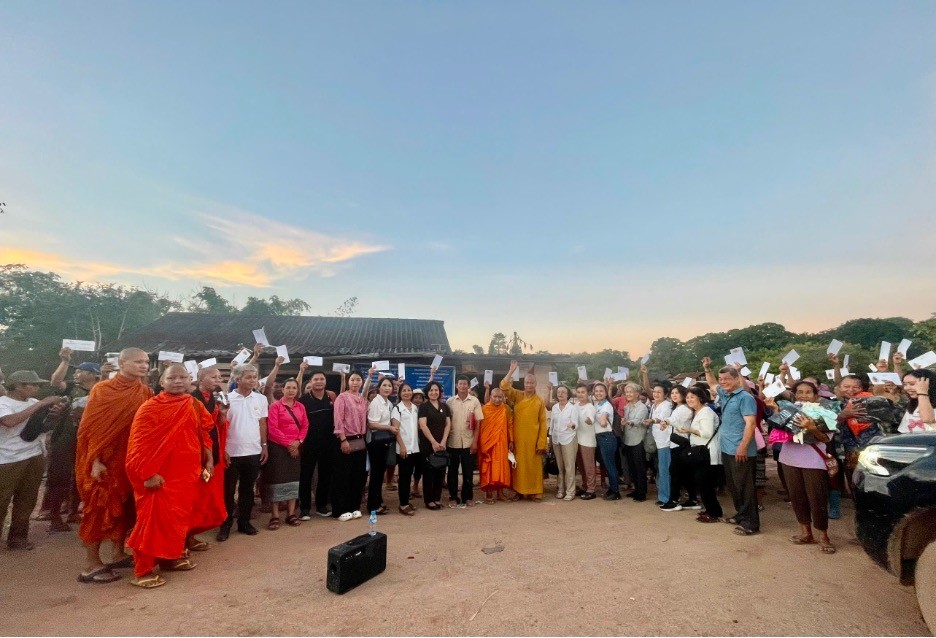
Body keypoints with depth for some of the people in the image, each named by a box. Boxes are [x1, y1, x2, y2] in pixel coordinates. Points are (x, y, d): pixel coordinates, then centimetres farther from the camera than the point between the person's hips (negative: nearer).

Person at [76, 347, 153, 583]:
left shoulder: (145, 393, 4)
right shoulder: (101, 390, -8)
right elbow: (91, 427, -9)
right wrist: (95, 461, -14)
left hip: (132, 459, 5)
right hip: (104, 461, -5)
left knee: (126, 506, 13)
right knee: (99, 509, 2)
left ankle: (118, 554, 27)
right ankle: (93, 565, 12)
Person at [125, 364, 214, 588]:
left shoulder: (195, 406, 6)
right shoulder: (150, 407, -9)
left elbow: (204, 435, 14)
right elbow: (139, 443, -11)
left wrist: (208, 461, 8)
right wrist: (148, 473, -16)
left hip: (187, 472, 5)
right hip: (160, 475, -5)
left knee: (181, 515, 14)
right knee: (155, 518, -1)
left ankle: (173, 556, 30)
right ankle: (143, 570, 10)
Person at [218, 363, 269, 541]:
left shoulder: (261, 399, 2)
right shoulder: (228, 398, -6)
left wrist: (264, 446, 6)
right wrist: (223, 449, -7)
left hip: (254, 451, 3)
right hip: (232, 452, -2)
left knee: (247, 488, 12)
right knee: (229, 489, 7)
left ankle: (244, 522, 24)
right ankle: (226, 524, 21)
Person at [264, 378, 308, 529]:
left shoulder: (300, 406, 8)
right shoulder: (275, 406, -6)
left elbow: (305, 426, 8)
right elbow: (272, 429, -12)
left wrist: (298, 441, -9)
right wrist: (288, 443, -13)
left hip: (295, 447, 5)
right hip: (278, 447, -5)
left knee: (294, 479, 8)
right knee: (277, 478, 0)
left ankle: (291, 513, 18)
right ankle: (275, 515, 10)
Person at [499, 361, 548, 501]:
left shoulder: (540, 401, 0)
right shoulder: (517, 396, 3)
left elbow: (543, 423, -1)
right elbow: (503, 386, -10)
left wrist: (542, 443, -6)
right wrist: (511, 370, -13)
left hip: (533, 440, -1)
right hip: (518, 439, 1)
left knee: (534, 466, 5)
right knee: (518, 465, 8)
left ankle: (535, 492, 15)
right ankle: (519, 491, 19)